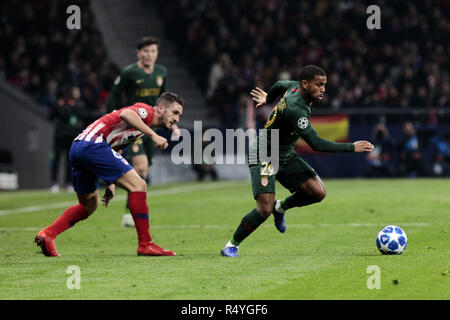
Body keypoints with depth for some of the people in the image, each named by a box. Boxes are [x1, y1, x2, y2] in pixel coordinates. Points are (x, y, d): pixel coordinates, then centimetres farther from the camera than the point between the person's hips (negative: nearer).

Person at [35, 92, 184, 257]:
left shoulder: (141, 125, 28)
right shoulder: (146, 110, 0)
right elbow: (125, 114, -23)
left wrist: (111, 183, 20)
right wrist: (152, 135, -25)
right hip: (93, 144, -10)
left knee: (89, 205, 23)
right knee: (138, 185, -10)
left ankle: (47, 234, 11)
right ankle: (145, 245, -9)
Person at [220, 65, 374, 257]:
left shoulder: (296, 87, -4)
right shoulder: (294, 109, -31)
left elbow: (279, 86, 21)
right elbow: (316, 144, -32)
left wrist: (268, 99, 44)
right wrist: (352, 148, -27)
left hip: (286, 156, 9)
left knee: (318, 192, -6)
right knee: (265, 209, -21)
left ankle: (281, 207, 21)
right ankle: (231, 245, -1)